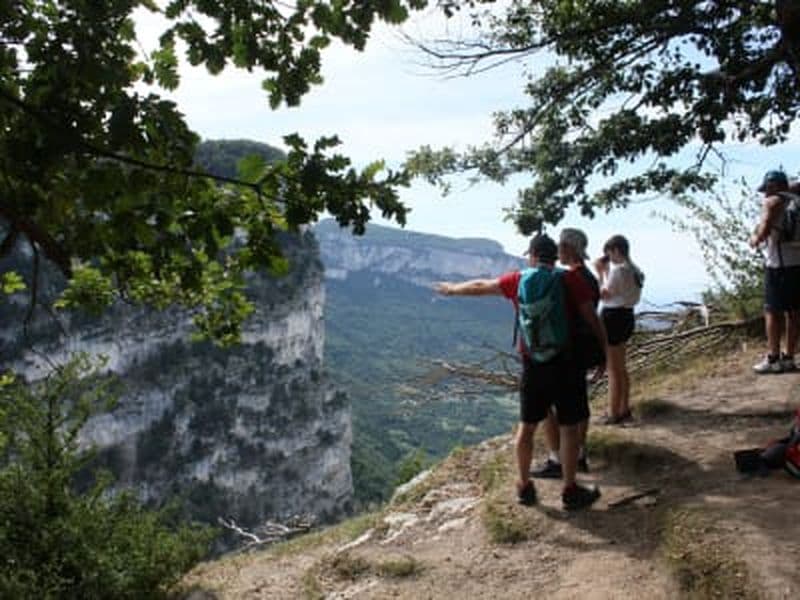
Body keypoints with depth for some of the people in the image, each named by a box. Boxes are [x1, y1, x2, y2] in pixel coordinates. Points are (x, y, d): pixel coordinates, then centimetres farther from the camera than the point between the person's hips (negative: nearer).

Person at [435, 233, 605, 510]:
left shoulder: (518, 280, 1)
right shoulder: (571, 281, -7)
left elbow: (480, 286, 14)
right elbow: (592, 318, -6)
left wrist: (452, 289, 31)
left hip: (532, 365, 3)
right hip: (565, 363, -3)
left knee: (526, 425, 14)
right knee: (569, 427, 6)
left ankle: (524, 487, 23)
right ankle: (570, 491, 13)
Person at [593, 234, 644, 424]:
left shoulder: (617, 269, -19)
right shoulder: (633, 270, 9)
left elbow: (603, 294, -16)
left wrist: (600, 271, -9)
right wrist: (605, 270, 8)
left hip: (613, 317, -10)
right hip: (626, 316, 10)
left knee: (612, 370, 0)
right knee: (621, 368, 19)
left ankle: (614, 414, 7)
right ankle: (624, 410, 28)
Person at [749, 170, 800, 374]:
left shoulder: (772, 202, -6)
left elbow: (764, 230, -18)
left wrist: (755, 240, 2)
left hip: (779, 264, -7)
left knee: (772, 311, -2)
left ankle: (773, 359, -1)